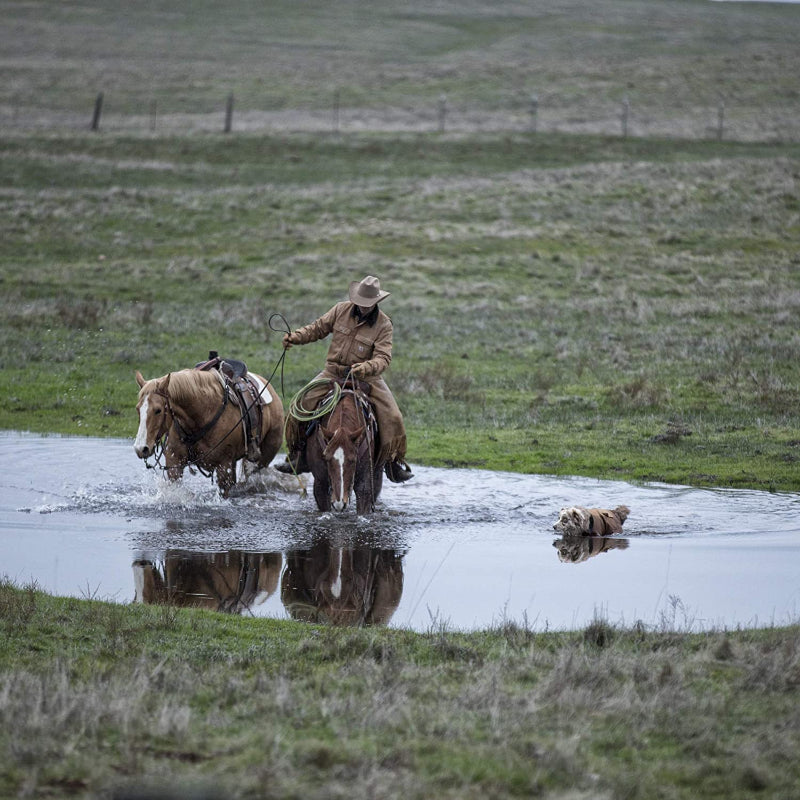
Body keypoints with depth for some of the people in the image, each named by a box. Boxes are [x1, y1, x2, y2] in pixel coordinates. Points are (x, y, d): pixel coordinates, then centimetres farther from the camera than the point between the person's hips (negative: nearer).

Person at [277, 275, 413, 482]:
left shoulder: (383, 325, -9)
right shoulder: (342, 310, -1)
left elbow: (383, 357, -17)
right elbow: (318, 328, 8)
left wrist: (365, 368, -37)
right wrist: (295, 337, -8)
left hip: (365, 377, -2)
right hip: (333, 372, 2)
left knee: (391, 417, -17)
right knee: (300, 405, -13)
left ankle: (393, 463, 1)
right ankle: (299, 456, 2)